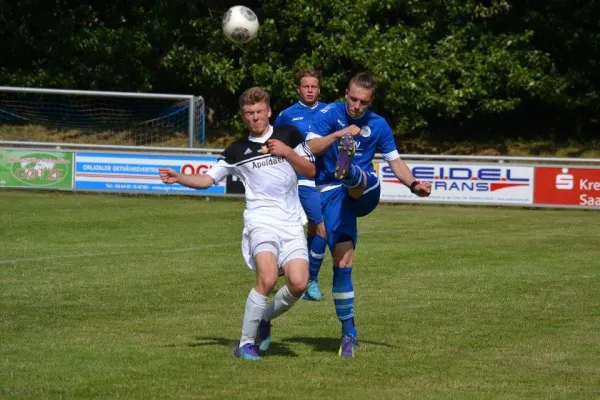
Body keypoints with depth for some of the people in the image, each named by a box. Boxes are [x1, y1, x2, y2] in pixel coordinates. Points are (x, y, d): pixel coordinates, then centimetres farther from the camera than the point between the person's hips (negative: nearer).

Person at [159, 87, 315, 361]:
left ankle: (265, 318, 17)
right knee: (267, 279, -25)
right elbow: (207, 179, 9)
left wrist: (287, 152, -4)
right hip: (261, 222, -2)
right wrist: (178, 178, -8)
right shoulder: (238, 151, 8)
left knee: (298, 284, -14)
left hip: (291, 224, 2)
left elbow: (310, 171, 12)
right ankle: (246, 343, -13)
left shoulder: (288, 135, 11)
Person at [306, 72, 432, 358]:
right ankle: (349, 334, -2)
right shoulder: (330, 114, -2)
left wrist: (413, 184, -6)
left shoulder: (378, 125, 6)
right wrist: (337, 134, -25)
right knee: (343, 262, -10)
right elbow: (310, 148, -12)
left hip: (364, 192, 3)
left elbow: (395, 161, 11)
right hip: (332, 194, -3)